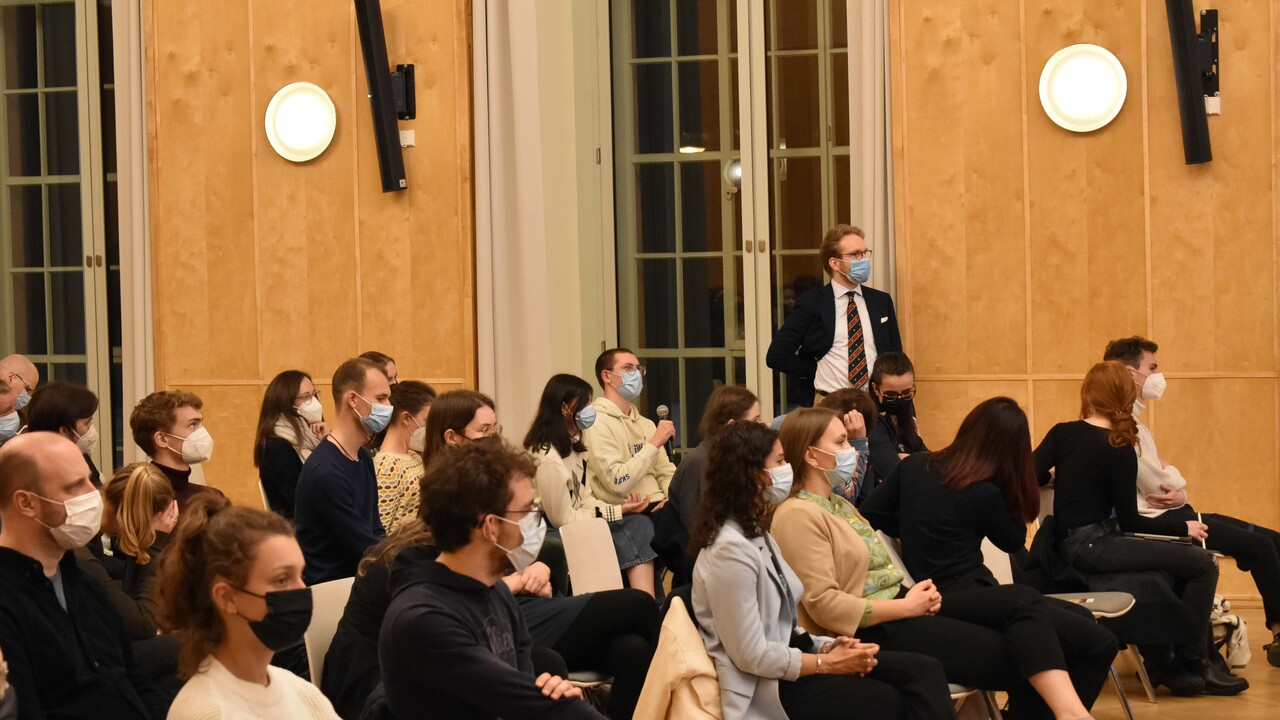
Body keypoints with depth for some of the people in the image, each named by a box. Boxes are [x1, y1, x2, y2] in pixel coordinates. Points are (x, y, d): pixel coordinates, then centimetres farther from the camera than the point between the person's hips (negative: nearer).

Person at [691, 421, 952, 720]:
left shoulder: (756, 534, 13)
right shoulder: (731, 549, -19)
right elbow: (752, 656, -21)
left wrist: (826, 646, -4)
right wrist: (828, 663, -14)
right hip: (764, 686, -9)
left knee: (924, 672, -9)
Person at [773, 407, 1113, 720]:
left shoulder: (838, 504, 20)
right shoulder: (799, 516, -12)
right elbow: (823, 604, -21)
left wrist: (913, 592, -2)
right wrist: (907, 607, -15)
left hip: (898, 605, 9)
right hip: (875, 631, -9)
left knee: (1022, 599, -15)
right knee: (1018, 659, -16)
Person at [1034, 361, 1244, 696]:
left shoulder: (1061, 433, 4)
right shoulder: (1119, 450, -11)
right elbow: (1130, 521, -8)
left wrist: (1057, 475, 23)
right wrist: (1184, 527, 3)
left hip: (1070, 546, 8)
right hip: (1093, 548, -8)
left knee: (1180, 560, 16)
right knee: (1202, 564, -7)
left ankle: (1161, 658, 11)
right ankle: (1193, 664, 2)